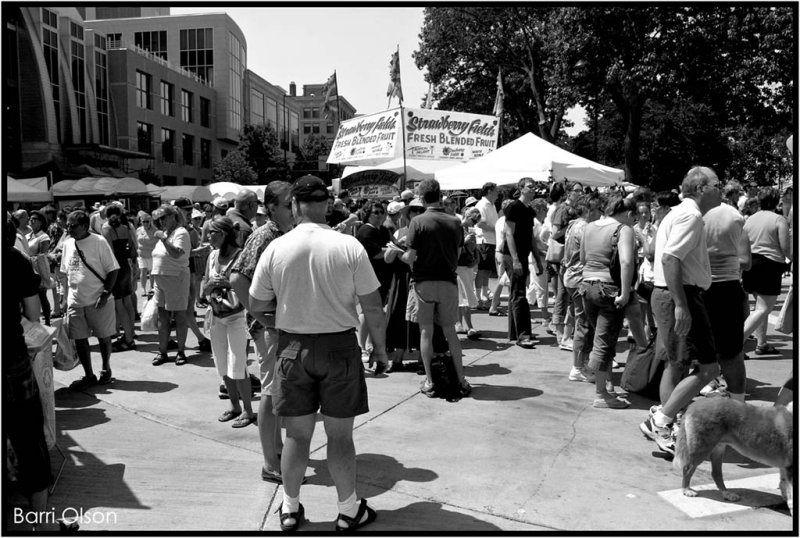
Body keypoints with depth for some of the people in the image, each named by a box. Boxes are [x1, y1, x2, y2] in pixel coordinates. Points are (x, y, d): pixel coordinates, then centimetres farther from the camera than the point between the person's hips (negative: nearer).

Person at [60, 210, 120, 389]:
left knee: (103, 337, 7)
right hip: (75, 300, 5)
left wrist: (105, 294, -17)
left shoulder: (99, 242, -11)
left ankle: (106, 369, 28)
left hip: (97, 301, -5)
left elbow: (113, 270, -11)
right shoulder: (68, 244, 6)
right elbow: (66, 272, 15)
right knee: (79, 339, 6)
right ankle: (88, 375, 20)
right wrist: (67, 295, 9)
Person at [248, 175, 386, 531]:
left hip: (293, 345, 1)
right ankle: (349, 511, 26)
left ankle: (290, 509, 31)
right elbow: (373, 307, -7)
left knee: (297, 434, 15)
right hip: (339, 345, -1)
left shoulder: (276, 248, -7)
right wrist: (379, 346, 7)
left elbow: (256, 304, 3)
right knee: (340, 435, 12)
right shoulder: (349, 246, -11)